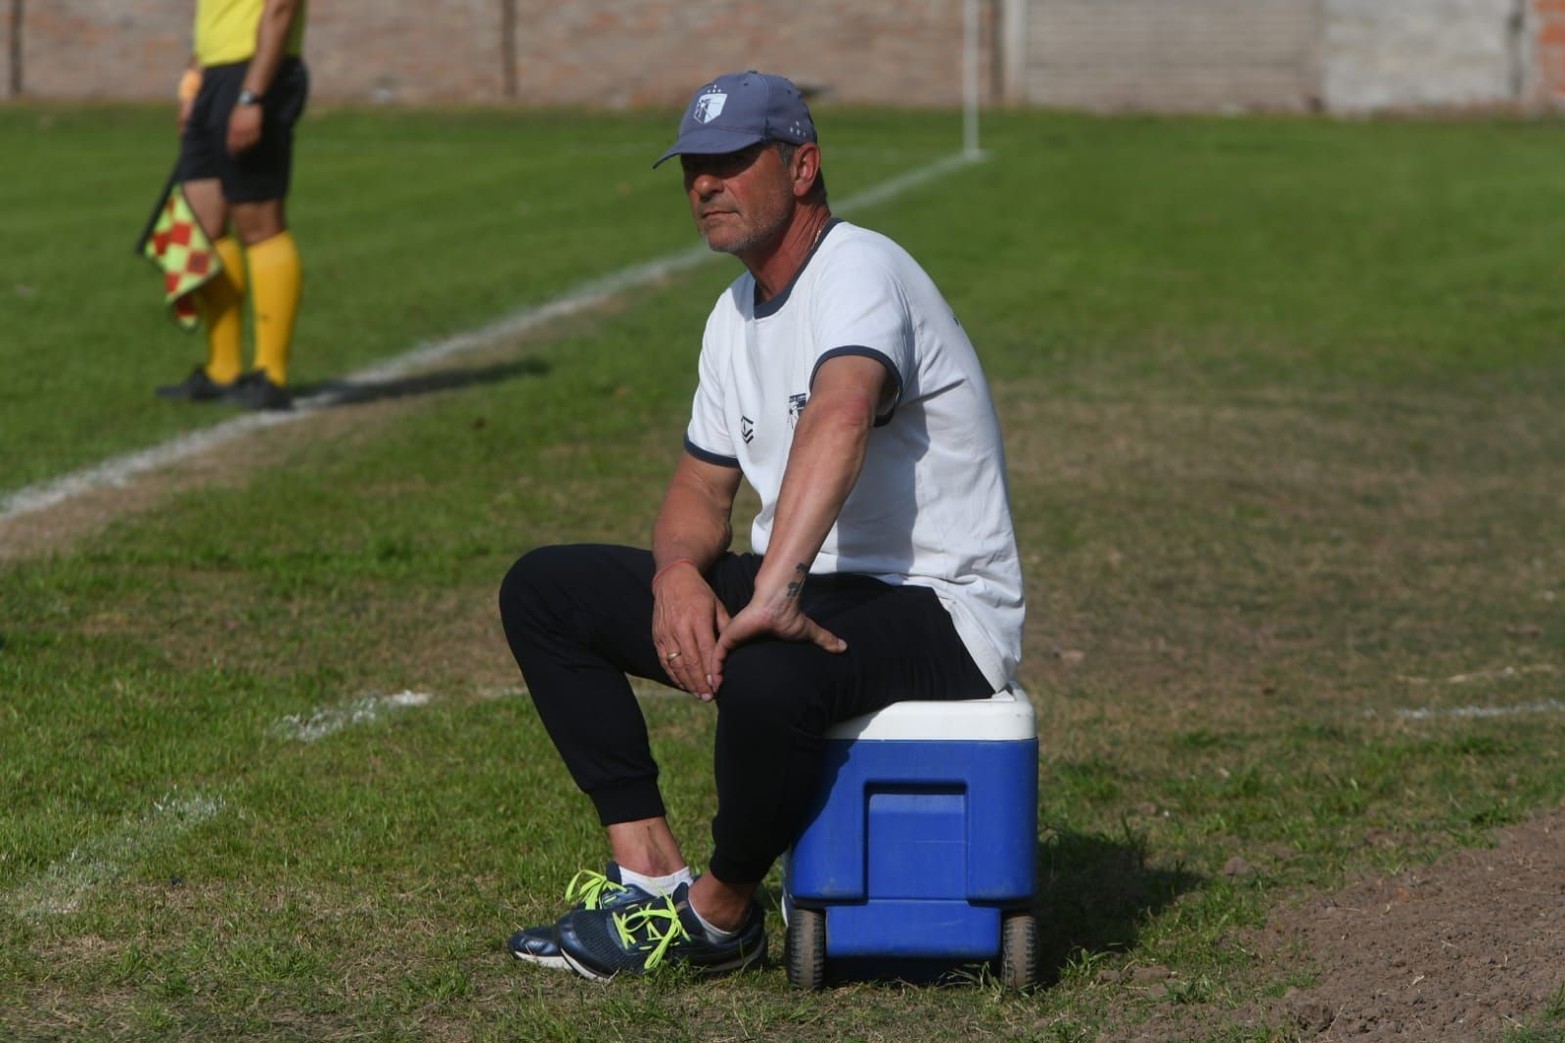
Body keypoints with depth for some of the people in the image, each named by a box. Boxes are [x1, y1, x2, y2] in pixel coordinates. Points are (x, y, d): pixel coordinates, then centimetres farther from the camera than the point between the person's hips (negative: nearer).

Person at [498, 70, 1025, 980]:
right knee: (543, 591, 6)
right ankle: (651, 870, -1)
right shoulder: (738, 314, 13)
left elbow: (841, 418, -38)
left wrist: (773, 593, -51)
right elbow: (702, 487, 16)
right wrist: (678, 572, -10)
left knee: (763, 679, -41)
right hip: (810, 588, 10)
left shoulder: (860, 271, -18)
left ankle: (721, 914, -10)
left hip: (938, 609, -10)